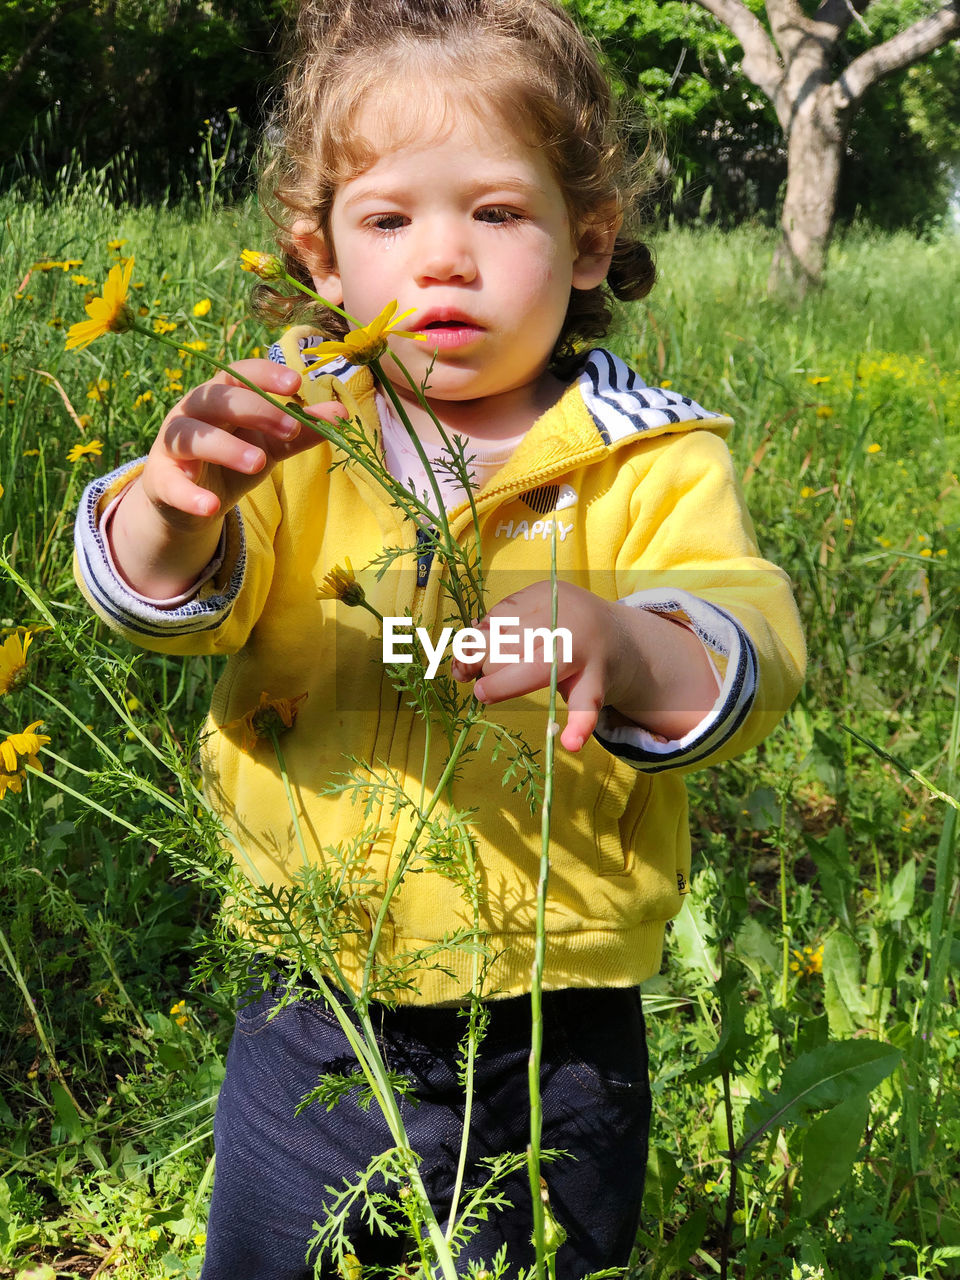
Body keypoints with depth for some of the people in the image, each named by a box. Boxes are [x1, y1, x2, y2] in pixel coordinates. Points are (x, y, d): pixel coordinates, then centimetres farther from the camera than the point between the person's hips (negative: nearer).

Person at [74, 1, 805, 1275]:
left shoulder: (653, 464, -6)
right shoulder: (288, 429, -2)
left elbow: (752, 650, -21)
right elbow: (164, 596, -15)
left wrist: (626, 652, -44)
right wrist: (173, 509, -39)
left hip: (552, 1052, -1)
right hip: (308, 1031, 2)